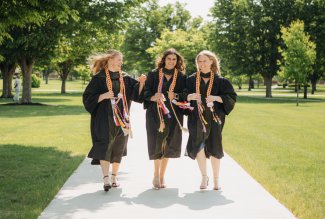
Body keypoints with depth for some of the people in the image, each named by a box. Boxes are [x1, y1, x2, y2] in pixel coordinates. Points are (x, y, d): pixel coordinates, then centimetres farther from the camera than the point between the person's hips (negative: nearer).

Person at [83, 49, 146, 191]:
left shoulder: (125, 79, 11)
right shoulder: (99, 78, -4)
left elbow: (137, 94, 7)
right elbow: (88, 97, -6)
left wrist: (141, 83, -10)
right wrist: (104, 96, -19)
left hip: (121, 120, 5)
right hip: (104, 119, -5)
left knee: (118, 148, 10)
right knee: (105, 147, -14)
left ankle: (114, 177, 22)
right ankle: (106, 178, -21)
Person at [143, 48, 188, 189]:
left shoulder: (181, 77, 7)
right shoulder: (153, 74, 5)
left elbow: (185, 94, 2)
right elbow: (146, 92, 1)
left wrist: (175, 96, -18)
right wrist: (153, 97, -20)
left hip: (173, 114, 2)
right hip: (155, 113, -2)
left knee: (168, 146, 6)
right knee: (156, 144, -12)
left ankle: (161, 176, 18)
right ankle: (156, 174, 3)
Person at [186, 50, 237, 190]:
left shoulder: (220, 81, 3)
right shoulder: (191, 80, 6)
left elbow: (231, 97, 0)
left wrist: (216, 98, -15)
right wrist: (190, 96, -16)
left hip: (214, 118, 0)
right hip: (196, 119, 1)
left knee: (214, 148, 1)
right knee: (198, 146, -10)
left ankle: (216, 179, 16)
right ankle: (204, 176, 10)